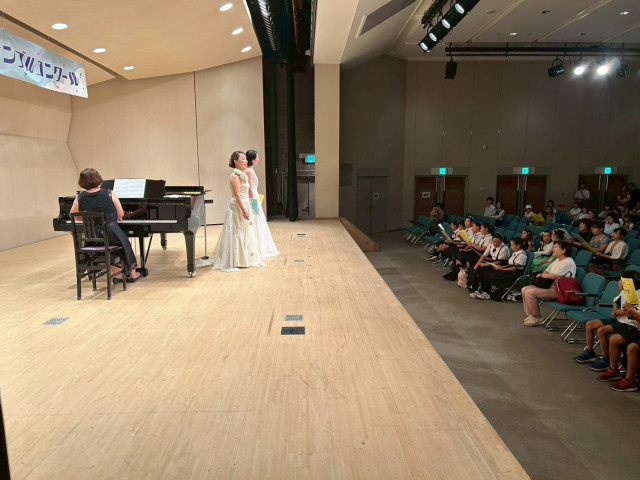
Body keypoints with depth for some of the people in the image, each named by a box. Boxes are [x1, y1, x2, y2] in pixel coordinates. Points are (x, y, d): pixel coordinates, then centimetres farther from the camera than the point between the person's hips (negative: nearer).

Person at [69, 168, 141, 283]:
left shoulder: (79, 198, -3)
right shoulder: (109, 194, -9)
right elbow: (120, 215, 0)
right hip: (109, 236, -3)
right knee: (124, 242, 28)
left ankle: (117, 274, 30)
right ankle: (132, 273, 37)